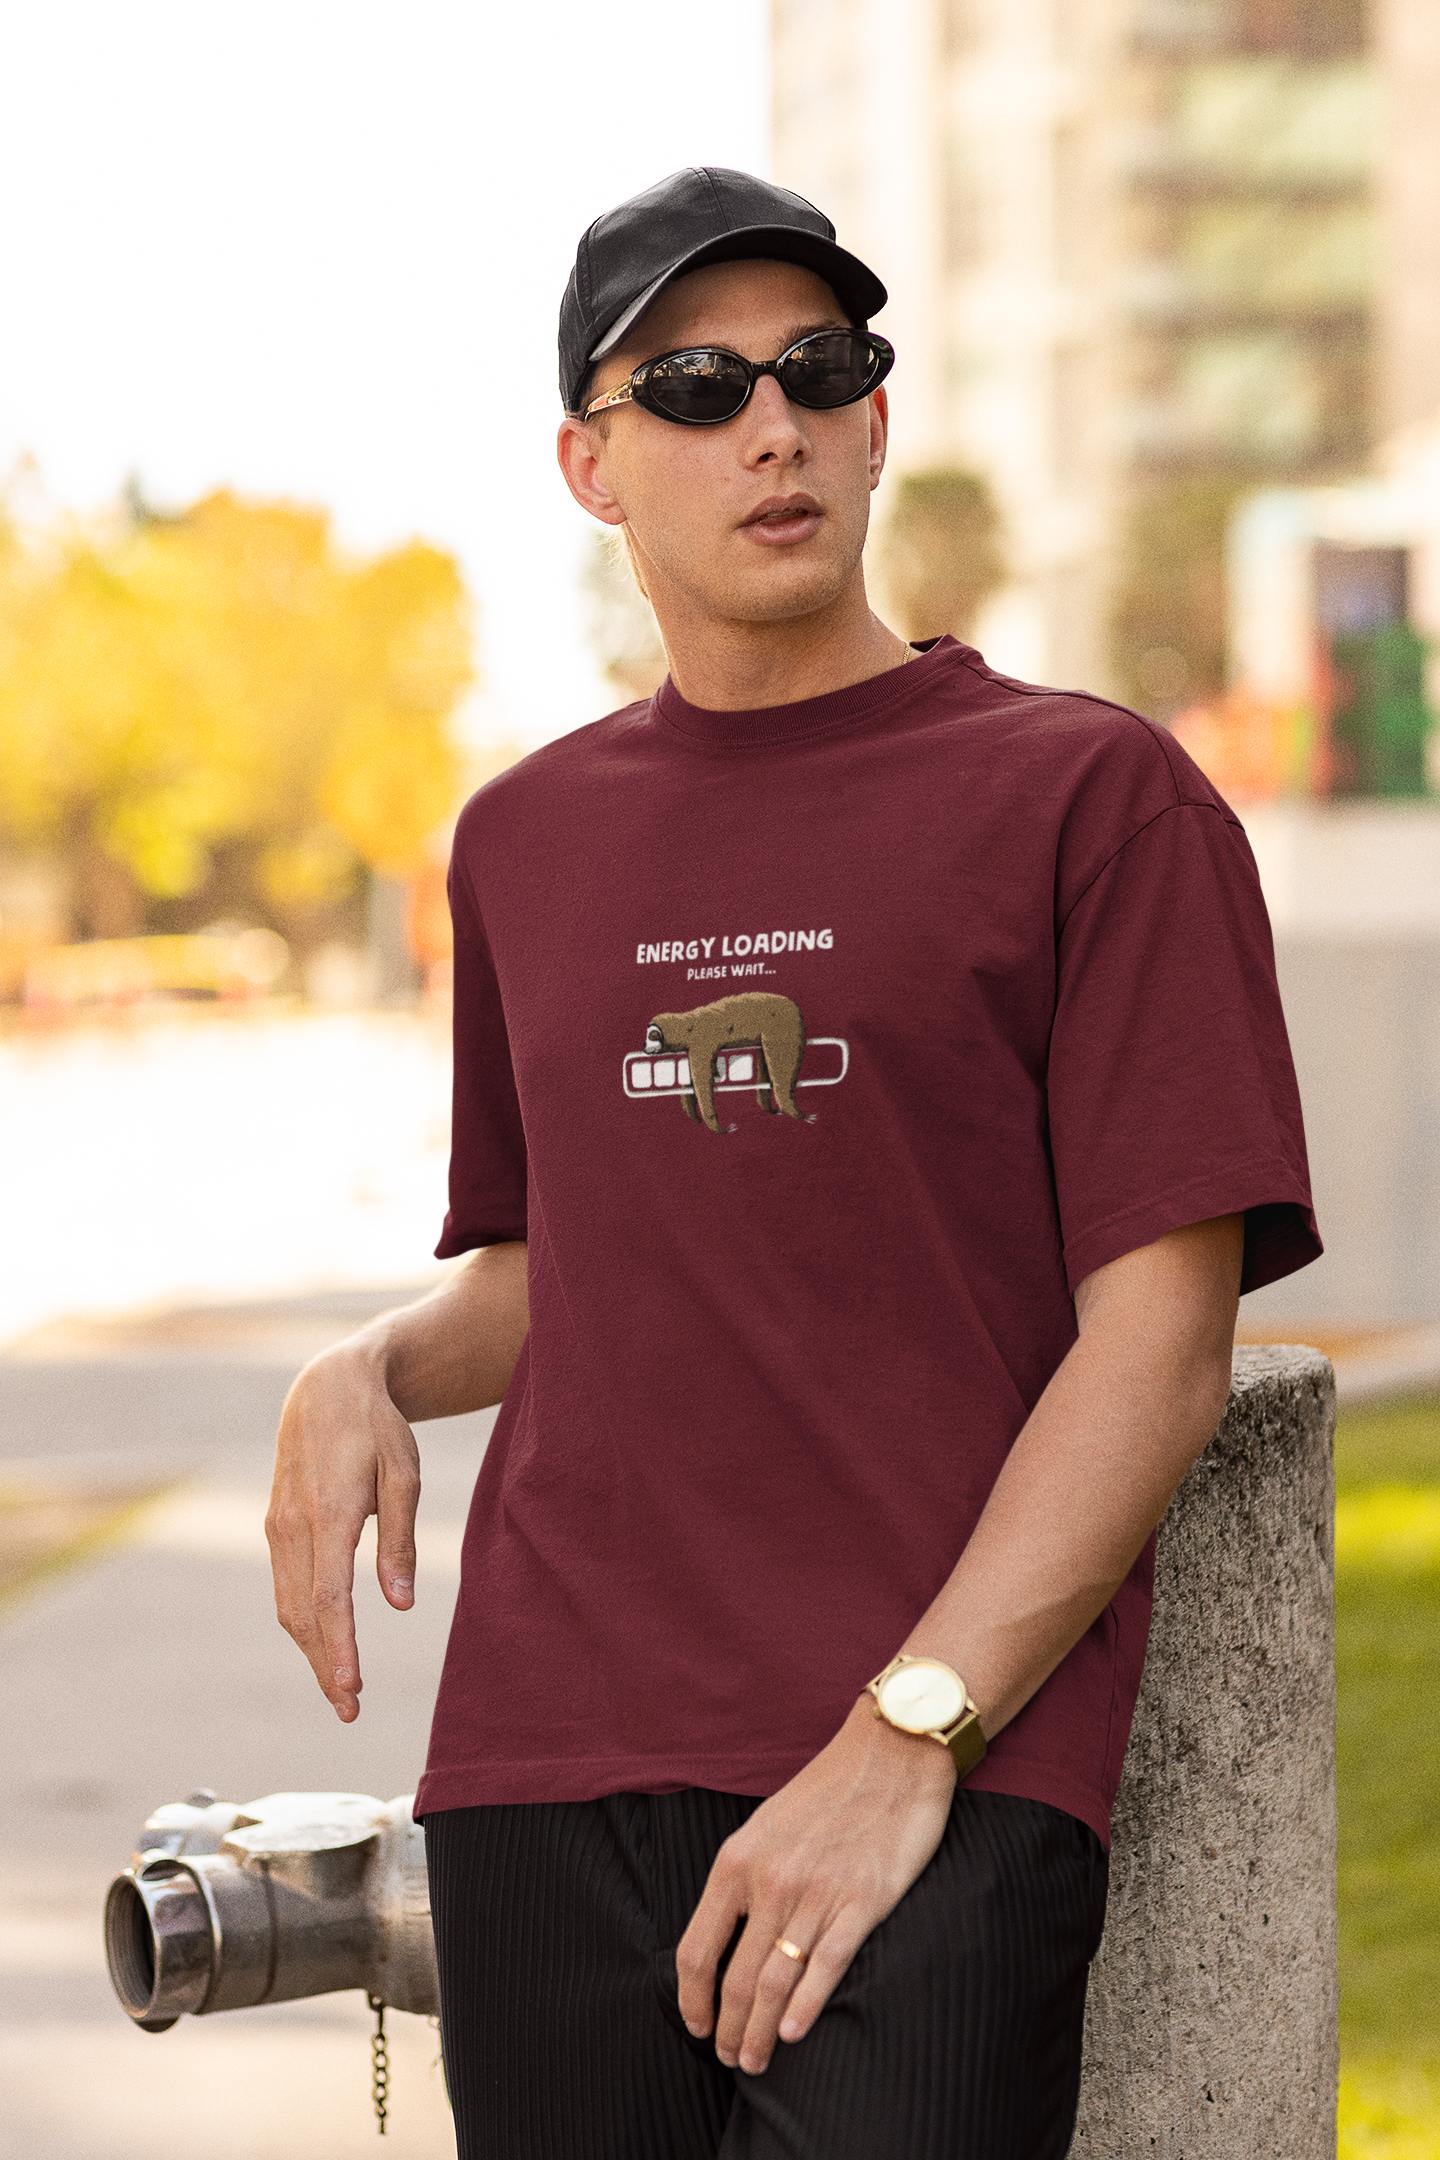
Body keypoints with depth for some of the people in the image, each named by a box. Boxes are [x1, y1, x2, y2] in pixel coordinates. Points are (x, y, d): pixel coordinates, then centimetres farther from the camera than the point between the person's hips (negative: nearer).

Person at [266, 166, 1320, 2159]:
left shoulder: (1092, 794, 3)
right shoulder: (526, 839, 18)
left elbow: (1160, 1338, -4)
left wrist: (906, 1736, -13)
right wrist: (371, 1375, 6)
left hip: (947, 1769, -4)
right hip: (542, 1768, 4)